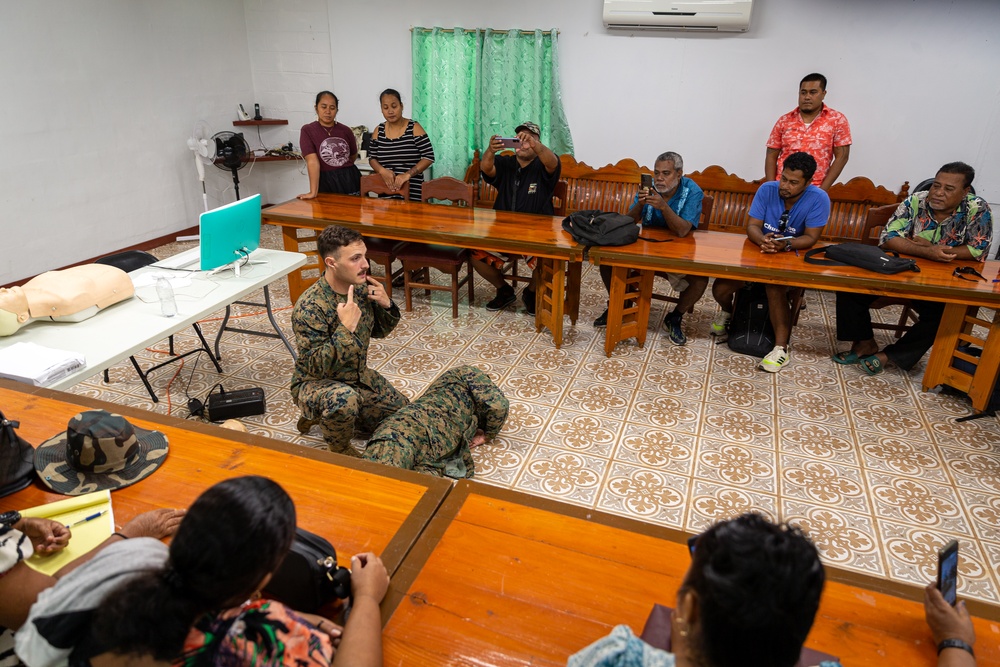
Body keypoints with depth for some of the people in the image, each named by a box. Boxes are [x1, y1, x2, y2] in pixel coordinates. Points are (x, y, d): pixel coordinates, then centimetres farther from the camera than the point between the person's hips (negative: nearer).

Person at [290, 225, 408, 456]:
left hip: (359, 377, 7)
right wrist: (346, 328, -38)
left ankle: (328, 414, 20)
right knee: (344, 398, -39)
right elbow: (315, 367, -30)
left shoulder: (361, 288, -8)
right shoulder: (309, 307, -28)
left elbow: (379, 331, 7)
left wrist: (386, 305, -13)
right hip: (317, 383, -7)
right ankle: (340, 449, -6)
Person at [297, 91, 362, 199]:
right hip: (326, 183, -3)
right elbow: (312, 161, -15)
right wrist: (313, 192, -18)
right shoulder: (307, 130, -4)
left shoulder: (346, 131, 4)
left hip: (350, 179, 3)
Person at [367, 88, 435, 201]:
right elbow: (372, 158, 12)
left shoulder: (414, 128, -4)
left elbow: (429, 157, -8)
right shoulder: (379, 131, 8)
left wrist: (408, 174, -20)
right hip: (386, 191, 3)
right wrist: (382, 170, -11)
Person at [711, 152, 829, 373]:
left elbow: (811, 237, -15)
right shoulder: (767, 189, -8)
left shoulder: (818, 199, -15)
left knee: (775, 288, -35)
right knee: (720, 288, -16)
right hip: (759, 253, 3)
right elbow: (752, 226, -11)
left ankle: (781, 348, -24)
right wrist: (762, 240, -34)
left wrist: (786, 244, -35)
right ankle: (727, 311, 22)